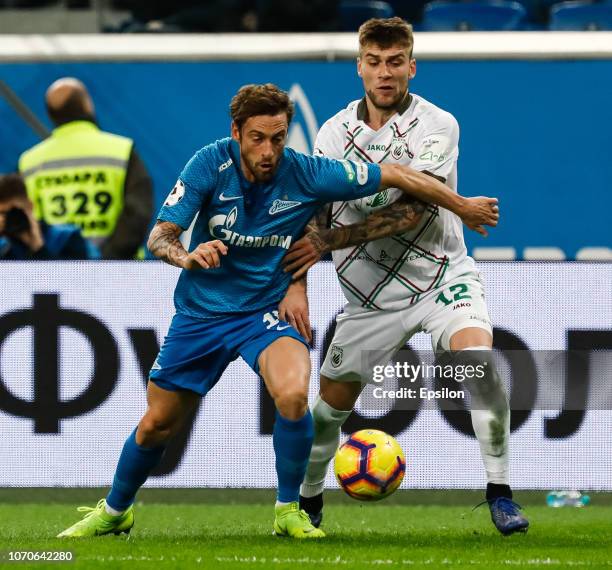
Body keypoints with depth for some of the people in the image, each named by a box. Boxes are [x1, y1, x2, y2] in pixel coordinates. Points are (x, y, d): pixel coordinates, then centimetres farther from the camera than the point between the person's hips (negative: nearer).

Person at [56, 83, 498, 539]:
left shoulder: (307, 175, -18)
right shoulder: (211, 164, -17)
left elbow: (394, 175, -8)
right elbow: (159, 236, -20)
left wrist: (462, 206, 0)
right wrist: (187, 257, -43)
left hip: (266, 311, -1)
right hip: (200, 310, 1)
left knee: (293, 395, -31)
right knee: (157, 425, 10)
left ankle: (288, 511, -10)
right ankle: (115, 511, 38)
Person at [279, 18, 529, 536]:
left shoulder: (437, 126, -12)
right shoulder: (335, 132, -1)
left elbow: (410, 211, -21)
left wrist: (330, 241, -25)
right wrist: (295, 285, -14)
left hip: (443, 278, -3)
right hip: (371, 294, 3)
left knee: (480, 363, -28)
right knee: (330, 405, 5)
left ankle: (500, 494, -17)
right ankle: (309, 501, 31)